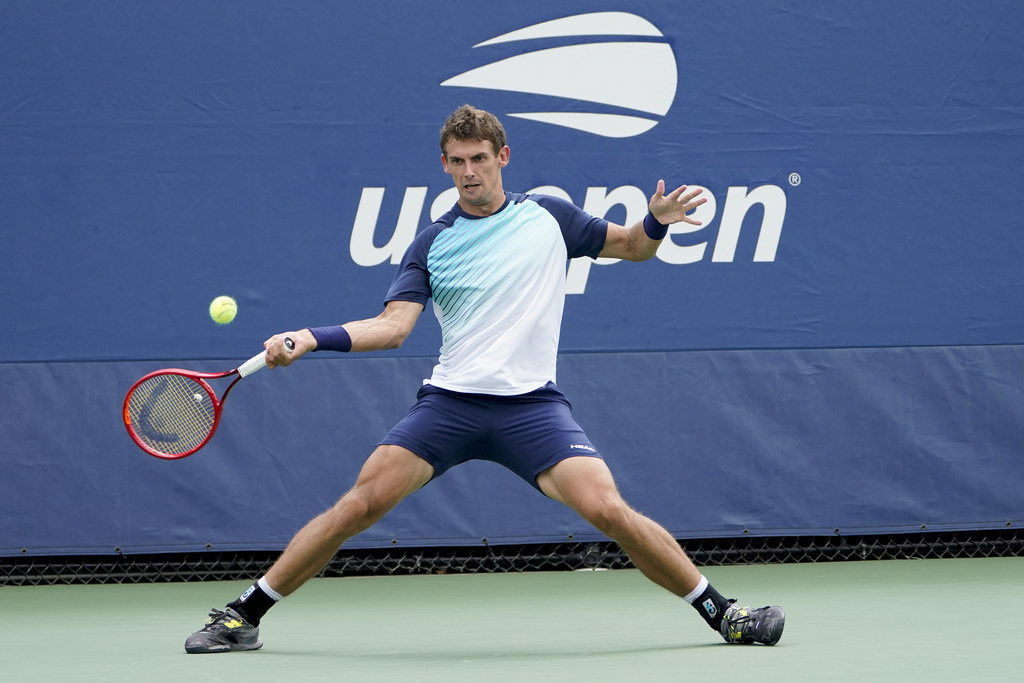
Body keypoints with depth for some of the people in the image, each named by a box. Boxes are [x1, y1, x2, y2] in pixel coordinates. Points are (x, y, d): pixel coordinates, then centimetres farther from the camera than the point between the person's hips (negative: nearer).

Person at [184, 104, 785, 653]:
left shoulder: (548, 217, 9)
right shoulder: (431, 246, 8)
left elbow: (632, 246, 21)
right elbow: (393, 325, -1)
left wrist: (657, 222, -3)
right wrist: (310, 338, -16)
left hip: (532, 404, -1)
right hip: (449, 402, 1)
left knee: (609, 511, -18)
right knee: (359, 505, -11)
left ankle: (722, 612, -3)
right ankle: (242, 618, -2)